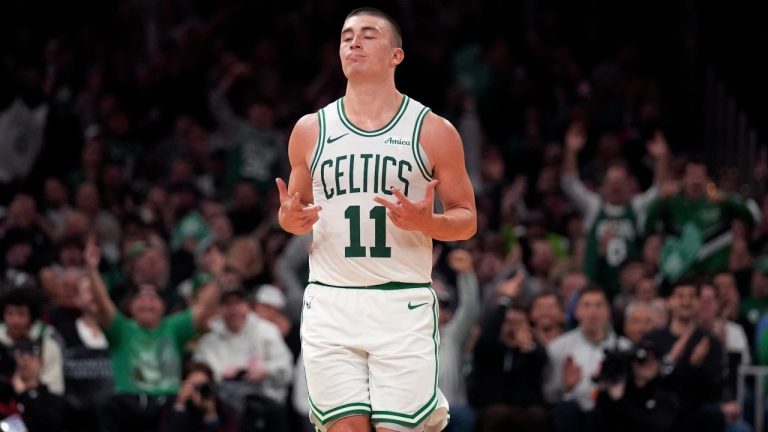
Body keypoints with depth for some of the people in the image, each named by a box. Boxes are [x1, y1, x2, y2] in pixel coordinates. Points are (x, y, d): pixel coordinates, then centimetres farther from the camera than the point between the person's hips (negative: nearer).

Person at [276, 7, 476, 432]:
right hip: (330, 304, 2)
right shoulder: (311, 130, 9)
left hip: (403, 305, -2)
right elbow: (295, 210, 20)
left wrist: (426, 222, -15)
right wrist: (290, 219, -4)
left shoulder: (433, 131, 3)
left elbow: (466, 219, 6)